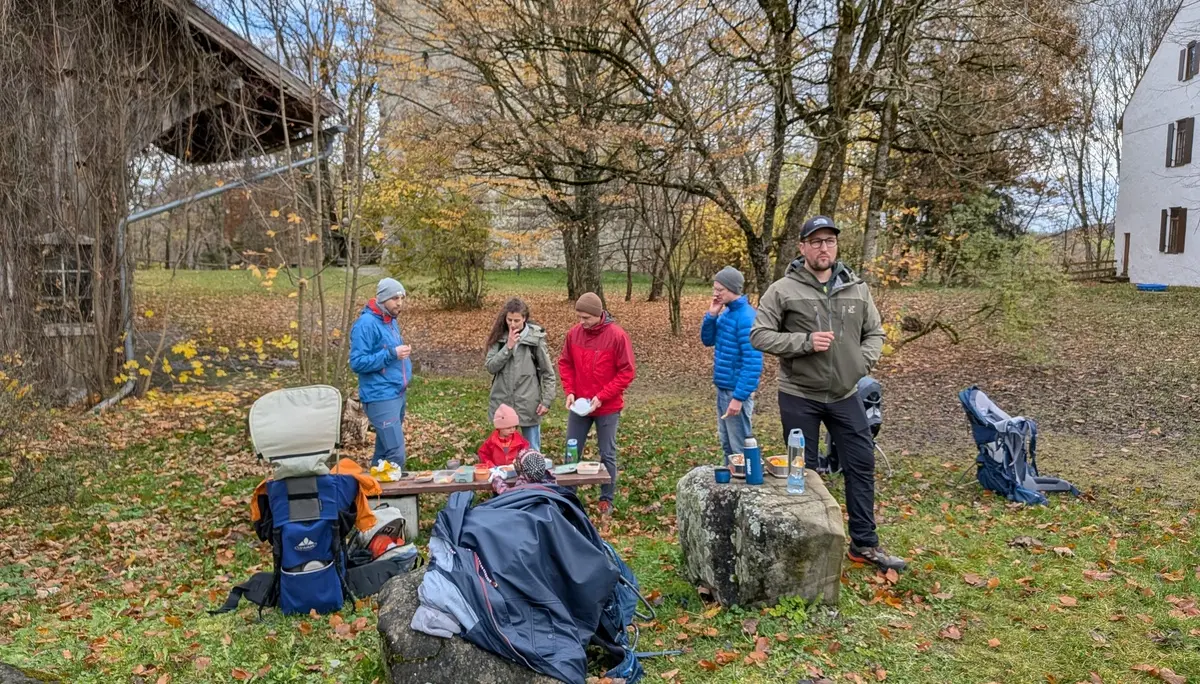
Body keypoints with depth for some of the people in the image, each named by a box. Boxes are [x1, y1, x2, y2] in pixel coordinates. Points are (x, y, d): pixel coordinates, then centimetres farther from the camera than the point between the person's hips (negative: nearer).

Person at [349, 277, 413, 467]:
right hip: (381, 398, -9)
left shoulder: (391, 321, 14)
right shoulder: (365, 324, -15)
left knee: (384, 450, 17)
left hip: (398, 394, 9)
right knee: (396, 454, -13)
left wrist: (403, 356, 9)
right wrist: (391, 354, -24)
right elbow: (357, 362, -20)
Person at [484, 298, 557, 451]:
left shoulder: (535, 338, -7)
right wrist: (508, 347, -17)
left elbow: (548, 372, -2)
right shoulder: (498, 337, 1)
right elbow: (490, 367, -7)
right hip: (503, 403, 2)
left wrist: (547, 400, -7)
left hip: (528, 404, -2)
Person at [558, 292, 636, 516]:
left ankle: (606, 500, 22)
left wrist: (601, 397, -17)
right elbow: (565, 363, 9)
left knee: (607, 455, 7)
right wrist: (569, 391, -6)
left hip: (608, 407, -4)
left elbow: (627, 372, -13)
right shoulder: (573, 333, -2)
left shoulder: (617, 336, -14)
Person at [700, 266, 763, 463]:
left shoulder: (746, 317, -20)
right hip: (722, 388, 9)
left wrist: (739, 397, -25)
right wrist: (711, 315, 0)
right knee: (726, 443, 18)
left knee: (740, 447, 2)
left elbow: (753, 362, -23)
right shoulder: (726, 312, 7)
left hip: (736, 390, -9)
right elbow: (708, 340, 16)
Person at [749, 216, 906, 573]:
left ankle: (865, 544, 22)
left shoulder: (857, 289, 4)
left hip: (845, 395, 4)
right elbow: (759, 335, -11)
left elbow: (875, 333, 12)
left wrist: (863, 361, -7)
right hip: (799, 396, -4)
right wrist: (805, 342, -21)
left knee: (862, 464, 8)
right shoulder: (783, 290, -9)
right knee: (802, 472, 8)